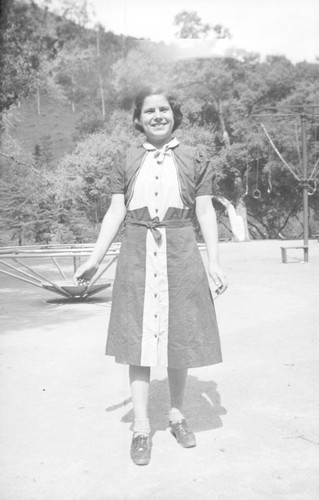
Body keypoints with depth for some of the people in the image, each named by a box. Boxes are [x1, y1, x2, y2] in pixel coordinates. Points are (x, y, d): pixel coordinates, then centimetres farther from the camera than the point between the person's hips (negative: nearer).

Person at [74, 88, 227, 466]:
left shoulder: (194, 160, 6)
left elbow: (205, 212, 3)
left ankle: (177, 414, 25)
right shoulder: (126, 162, 9)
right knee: (138, 336, 1)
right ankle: (141, 427, 10)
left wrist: (214, 261, -5)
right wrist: (95, 259, 0)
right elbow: (115, 213, 6)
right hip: (137, 254, 1)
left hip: (180, 254, 0)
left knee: (178, 335, 6)